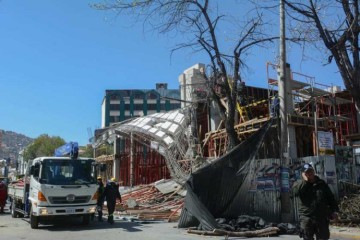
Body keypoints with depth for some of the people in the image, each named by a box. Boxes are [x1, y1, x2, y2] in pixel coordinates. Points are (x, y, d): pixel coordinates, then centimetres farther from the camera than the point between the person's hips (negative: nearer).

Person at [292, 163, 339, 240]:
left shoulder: (322, 183, 10)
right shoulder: (299, 184, 3)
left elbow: (330, 198, 12)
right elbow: (295, 192, -20)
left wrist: (334, 211, 2)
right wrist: (305, 181, -16)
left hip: (322, 218, 2)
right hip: (306, 218, -2)